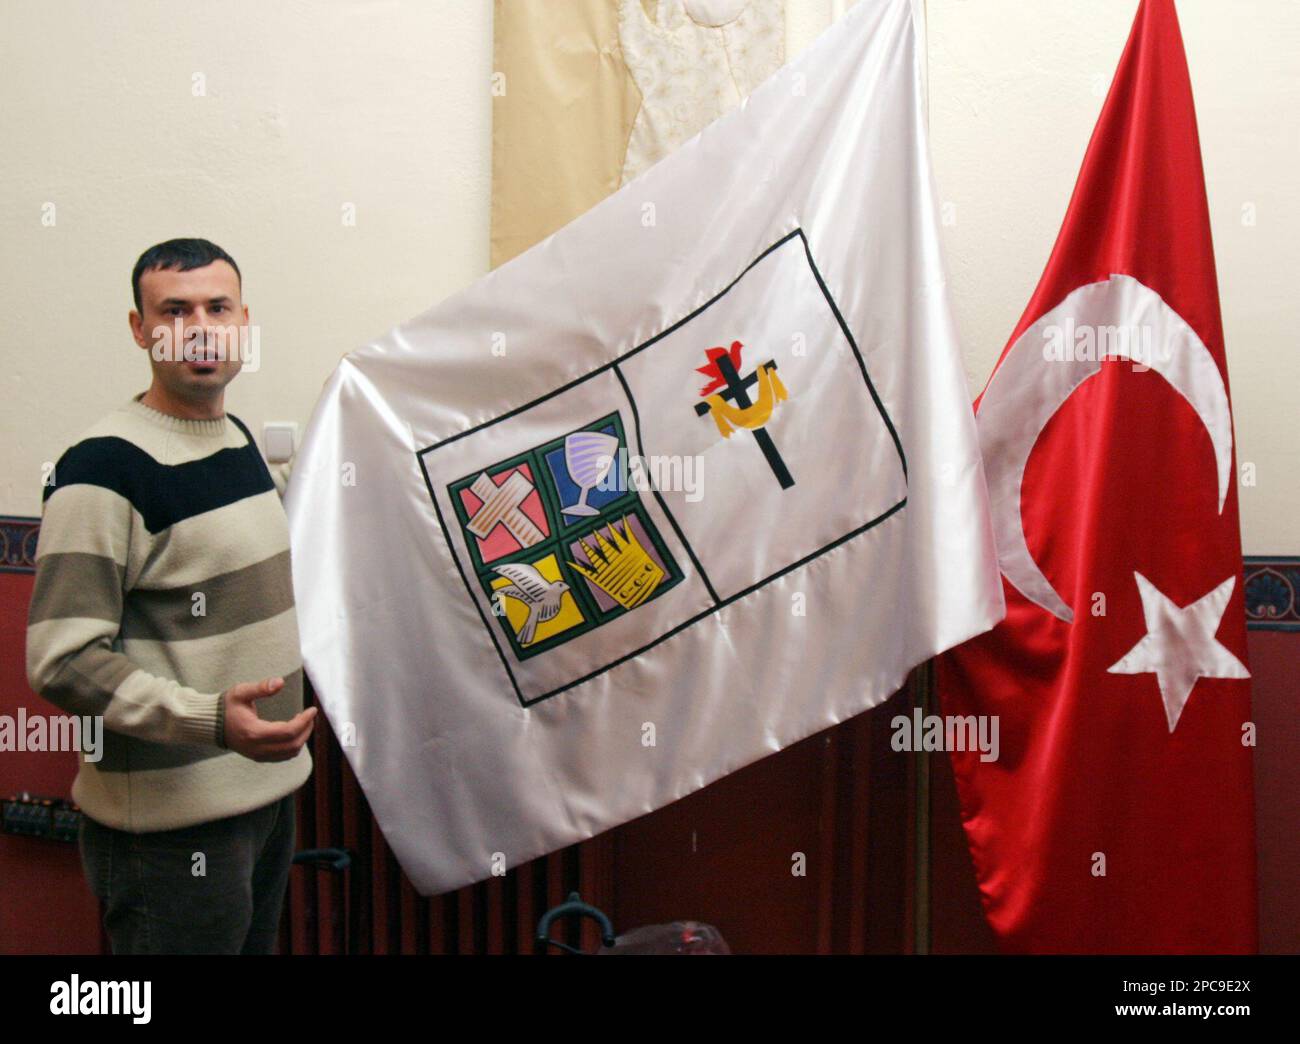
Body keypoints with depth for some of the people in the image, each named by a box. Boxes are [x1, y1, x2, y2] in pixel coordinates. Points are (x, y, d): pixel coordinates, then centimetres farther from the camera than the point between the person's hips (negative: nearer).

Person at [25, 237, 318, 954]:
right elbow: (63, 661, -24)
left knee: (257, 941, 21)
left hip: (270, 786, 8)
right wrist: (210, 721, -32)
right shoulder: (103, 469, -18)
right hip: (171, 822, -8)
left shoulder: (238, 437, 9)